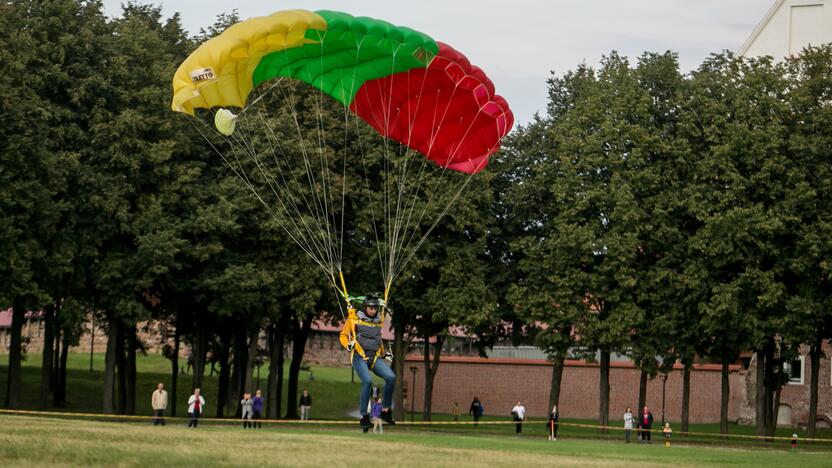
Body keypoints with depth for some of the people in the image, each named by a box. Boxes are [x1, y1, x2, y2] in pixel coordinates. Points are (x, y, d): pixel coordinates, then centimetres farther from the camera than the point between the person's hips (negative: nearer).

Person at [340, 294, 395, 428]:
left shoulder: (379, 321, 18)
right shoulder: (354, 319, 4)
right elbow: (343, 335, 7)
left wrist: (385, 354, 24)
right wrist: (348, 345, -12)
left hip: (375, 357, 4)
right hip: (359, 356, -4)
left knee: (391, 377, -19)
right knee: (367, 381, -27)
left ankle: (386, 411, -4)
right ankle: (364, 417, -17)